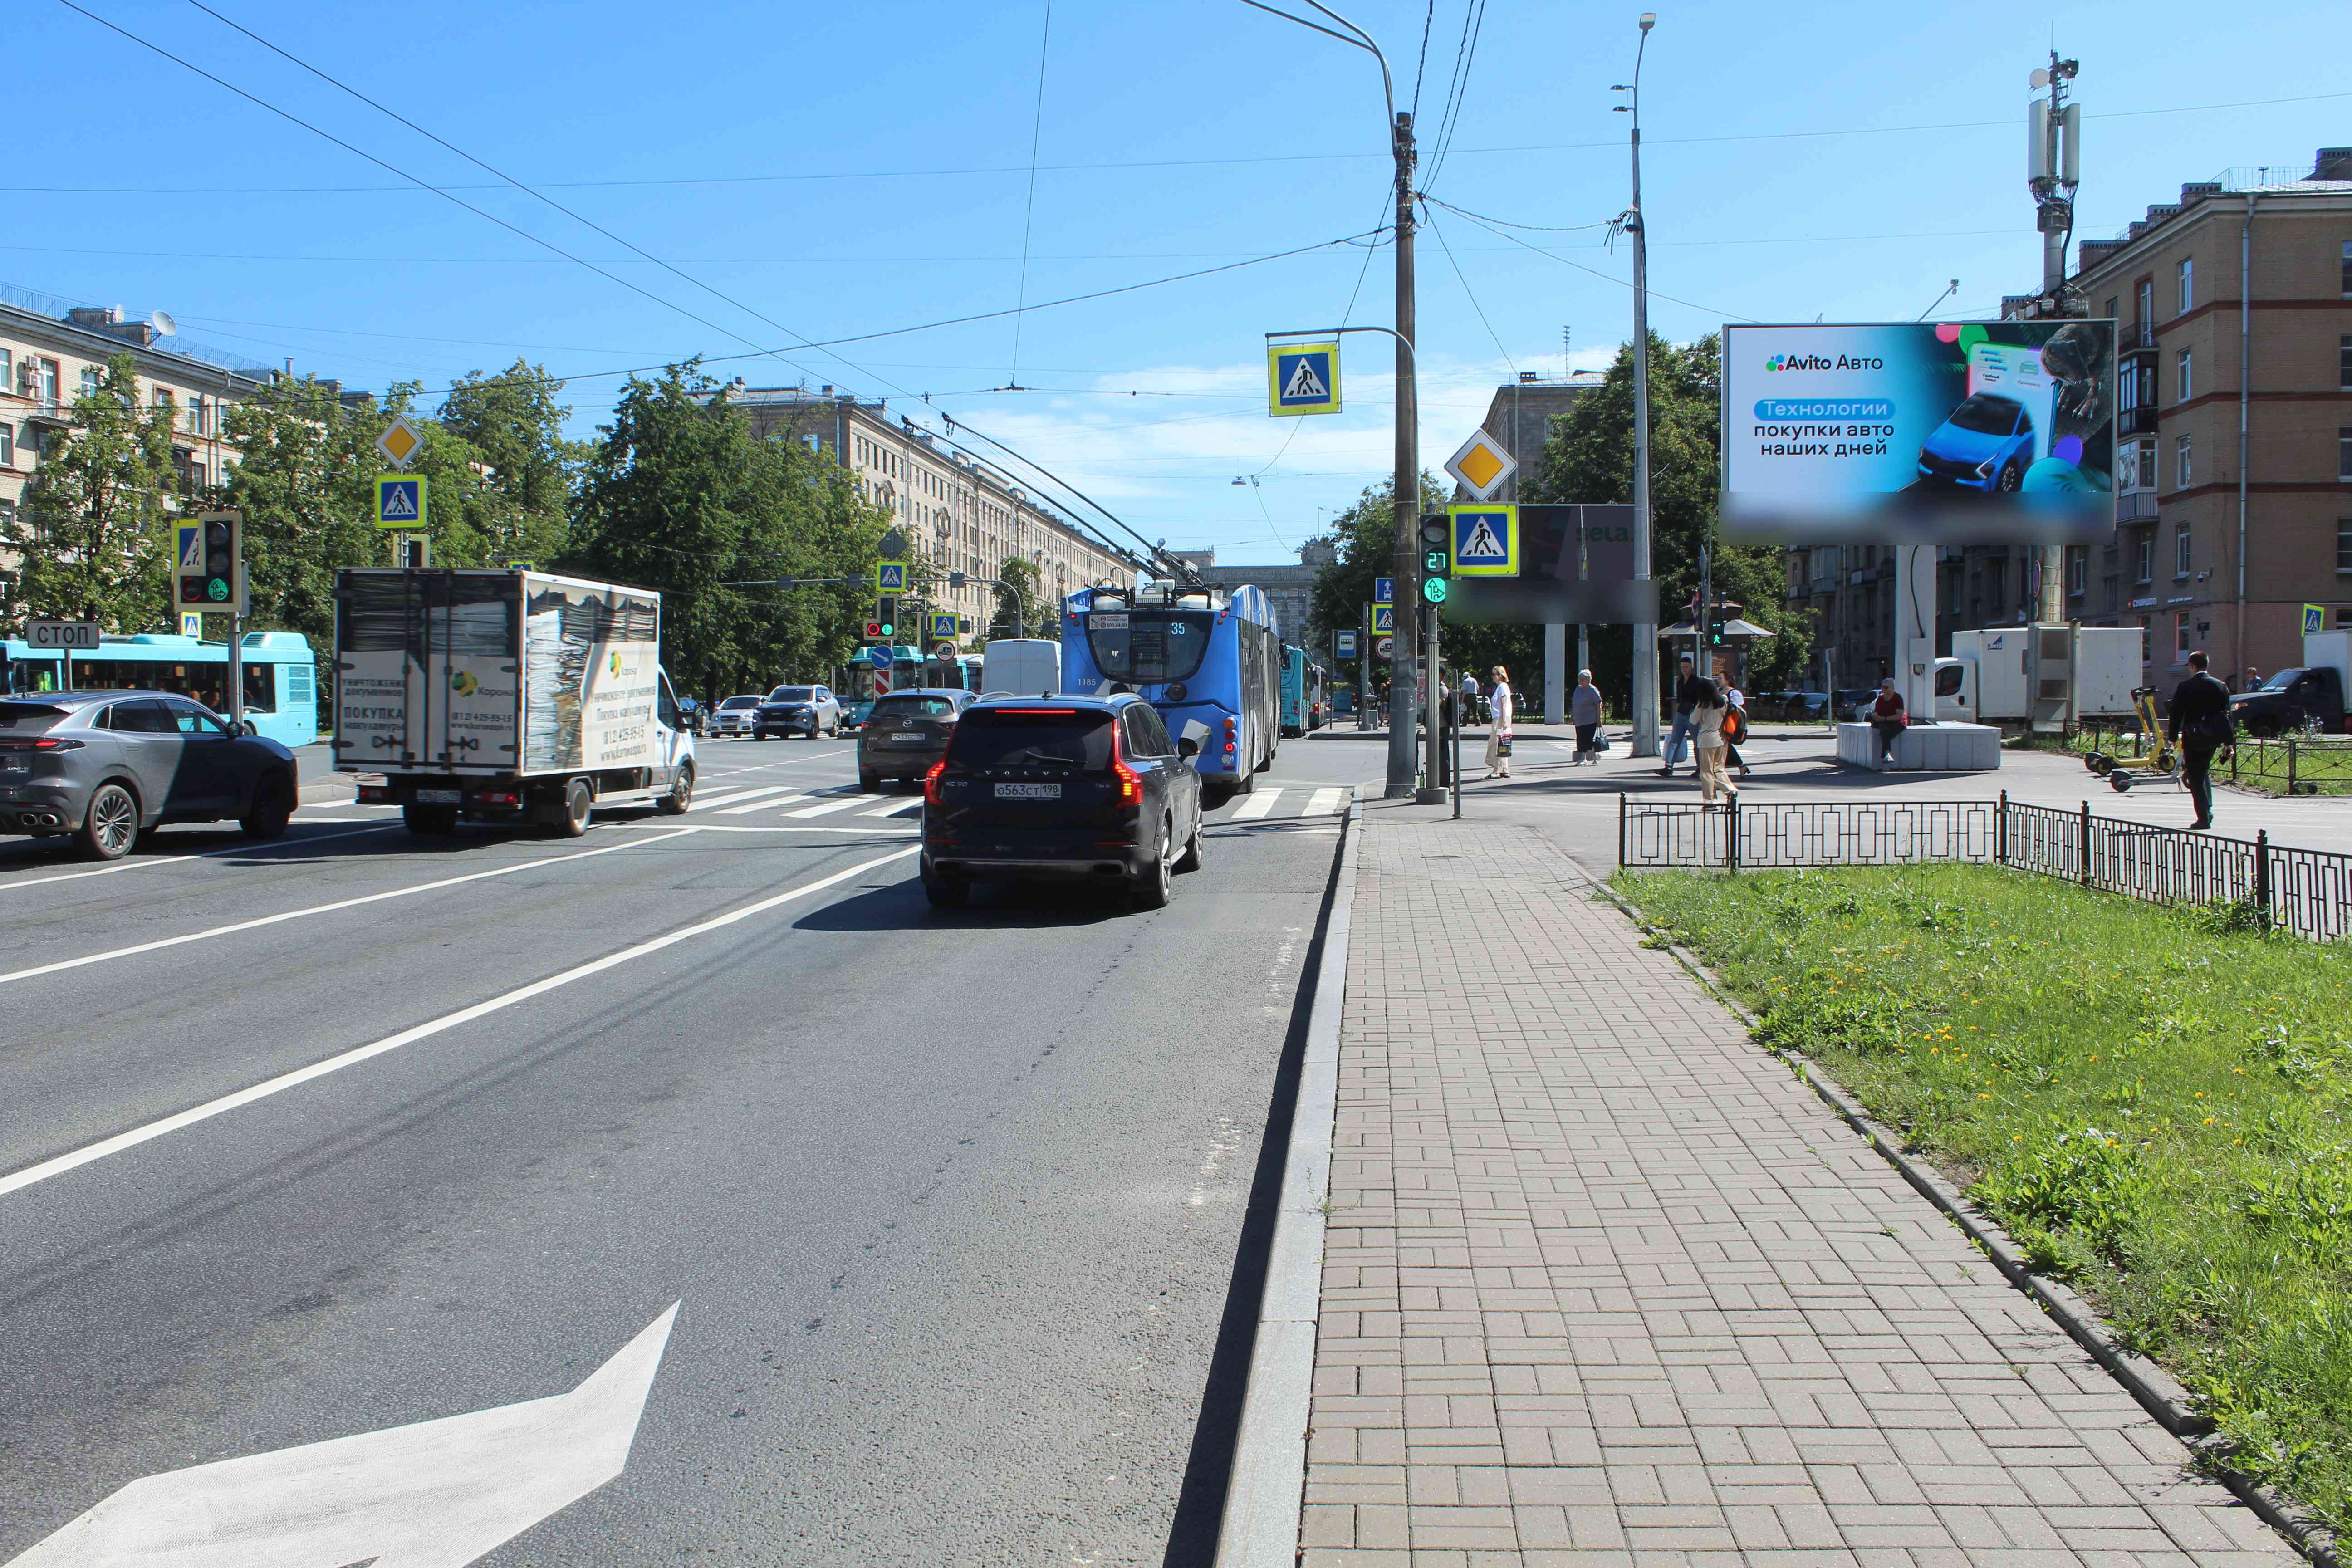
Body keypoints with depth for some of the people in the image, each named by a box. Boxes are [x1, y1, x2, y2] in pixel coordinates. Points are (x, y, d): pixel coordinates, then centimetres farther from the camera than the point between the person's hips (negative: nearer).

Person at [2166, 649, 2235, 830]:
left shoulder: (2184, 688, -9)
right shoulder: (2220, 686, 2)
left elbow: (2176, 715, -8)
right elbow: (2226, 714, 4)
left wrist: (2173, 737, 1)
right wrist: (2229, 740, 8)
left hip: (2193, 739, -4)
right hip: (2213, 738, 4)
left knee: (2196, 778, 0)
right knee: (2203, 772, 24)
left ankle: (2204, 818, -3)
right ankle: (2208, 809, 15)